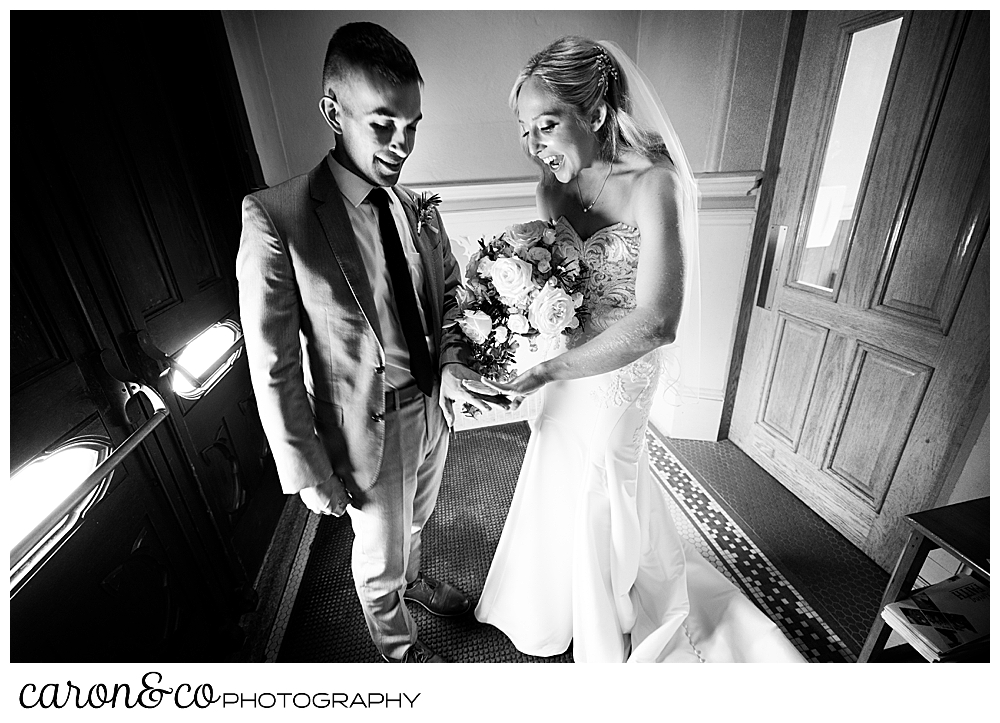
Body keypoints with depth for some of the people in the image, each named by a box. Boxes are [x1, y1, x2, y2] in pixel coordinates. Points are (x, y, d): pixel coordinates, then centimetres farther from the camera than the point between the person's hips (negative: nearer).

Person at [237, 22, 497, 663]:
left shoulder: (419, 210, -1)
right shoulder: (275, 218, -19)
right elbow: (273, 367, -17)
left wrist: (453, 368, -9)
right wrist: (309, 472, -13)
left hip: (434, 408, 5)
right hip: (369, 430, -5)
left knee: (414, 522, 31)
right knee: (380, 556, 21)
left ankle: (415, 579, 65)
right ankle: (399, 650, 53)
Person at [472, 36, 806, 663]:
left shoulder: (654, 183, -22)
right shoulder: (554, 185, -1)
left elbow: (656, 321, -31)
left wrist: (543, 372, -31)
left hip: (617, 374, -6)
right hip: (568, 365, 6)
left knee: (594, 500, 15)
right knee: (562, 487, 25)